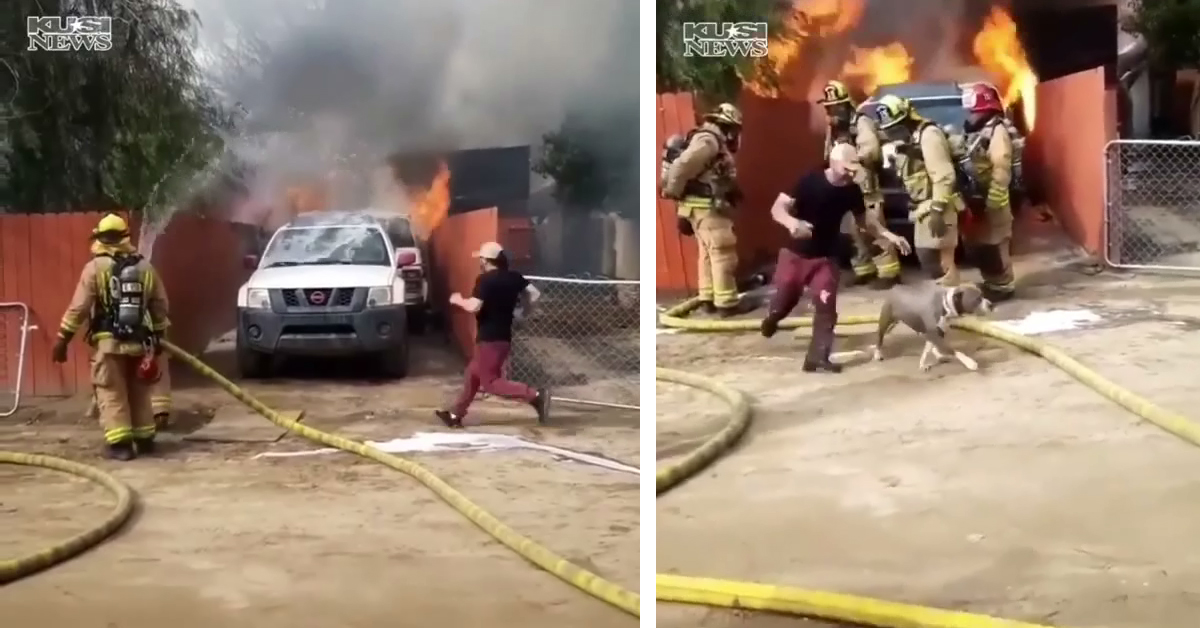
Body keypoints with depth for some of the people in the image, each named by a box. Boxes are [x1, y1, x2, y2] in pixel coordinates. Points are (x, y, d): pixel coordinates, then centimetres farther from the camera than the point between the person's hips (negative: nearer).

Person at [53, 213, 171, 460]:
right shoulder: (144, 266, 9)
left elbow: (79, 307, -10)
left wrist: (63, 338, -4)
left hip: (109, 342, -4)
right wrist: (157, 336, 23)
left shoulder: (96, 267, -6)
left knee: (112, 394, -1)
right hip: (139, 342, 5)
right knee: (139, 392, 16)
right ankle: (145, 438, 20)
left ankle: (120, 443, -7)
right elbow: (160, 305, 13)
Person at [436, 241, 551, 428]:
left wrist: (458, 300, -5)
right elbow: (534, 294, 4)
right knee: (473, 374, 19)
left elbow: (474, 307, -24)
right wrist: (525, 310, 20)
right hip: (503, 336, 9)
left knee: (490, 382, -5)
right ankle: (455, 414, 26)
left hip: (489, 338, -9)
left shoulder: (485, 279, -17)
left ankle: (535, 396, -18)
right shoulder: (513, 277, 5)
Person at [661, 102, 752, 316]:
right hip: (706, 206, -11)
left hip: (706, 205, 11)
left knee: (708, 253, 15)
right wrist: (673, 192, -15)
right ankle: (726, 302, -5)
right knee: (723, 253, -7)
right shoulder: (708, 140, -16)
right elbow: (681, 165, -25)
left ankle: (709, 298, 21)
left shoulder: (712, 141, 16)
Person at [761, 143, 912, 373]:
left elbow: (864, 220, 10)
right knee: (786, 298, 7)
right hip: (795, 254, -3)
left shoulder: (853, 191, -7)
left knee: (826, 307, -5)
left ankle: (817, 357, 4)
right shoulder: (809, 182, -21)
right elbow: (777, 208, -22)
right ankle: (772, 317, 43)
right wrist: (791, 222, -45)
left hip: (826, 258, 3)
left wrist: (889, 235, -5)